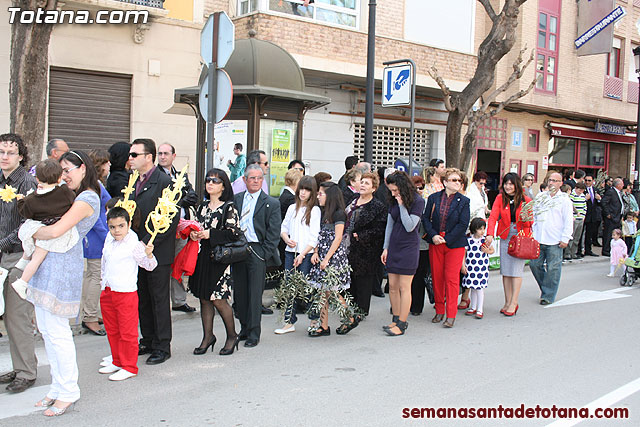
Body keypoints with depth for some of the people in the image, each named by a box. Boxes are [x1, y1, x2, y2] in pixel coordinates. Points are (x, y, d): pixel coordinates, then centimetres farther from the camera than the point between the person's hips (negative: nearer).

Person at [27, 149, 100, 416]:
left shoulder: (86, 199, -14)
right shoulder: (73, 196, 18)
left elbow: (57, 230, -22)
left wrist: (33, 233, -5)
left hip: (62, 268, -10)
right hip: (48, 264, 10)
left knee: (56, 331, -4)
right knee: (45, 329, 13)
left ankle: (68, 393, 8)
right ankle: (58, 387, 24)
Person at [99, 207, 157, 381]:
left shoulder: (134, 245, -13)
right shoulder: (109, 240, 8)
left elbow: (149, 266, -12)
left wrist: (149, 254, -31)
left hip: (126, 293, -7)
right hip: (107, 292, 7)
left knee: (127, 332, 0)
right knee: (112, 330, 18)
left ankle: (129, 367, 9)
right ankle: (117, 362, 32)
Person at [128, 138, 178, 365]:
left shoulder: (165, 182, -13)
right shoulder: (133, 181, 12)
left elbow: (171, 219, -17)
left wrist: (148, 244, -18)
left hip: (158, 253, -7)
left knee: (159, 299, 1)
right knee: (142, 298, 14)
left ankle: (162, 346, 12)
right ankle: (148, 341, 27)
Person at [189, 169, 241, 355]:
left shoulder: (229, 207, -6)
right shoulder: (202, 206, 13)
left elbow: (234, 233, -12)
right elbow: (196, 226, 20)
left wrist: (210, 234, -16)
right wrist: (193, 234, -2)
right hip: (201, 257, 6)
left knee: (219, 301, -5)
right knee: (204, 299, 9)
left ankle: (232, 336, 13)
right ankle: (207, 337, 20)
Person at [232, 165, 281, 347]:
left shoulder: (272, 203, 0)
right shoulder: (236, 199, 10)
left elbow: (274, 234, -2)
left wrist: (264, 255, -9)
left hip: (257, 252, -4)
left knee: (255, 294, -1)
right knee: (239, 292, 10)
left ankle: (254, 334, 9)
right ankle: (244, 329, 24)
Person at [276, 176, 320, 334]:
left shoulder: (315, 210, -4)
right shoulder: (292, 208, 12)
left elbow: (314, 238, -8)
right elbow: (283, 228, 18)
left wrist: (302, 255, -14)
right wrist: (287, 240, -4)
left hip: (307, 254, -5)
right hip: (290, 252, 5)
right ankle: (289, 322, 10)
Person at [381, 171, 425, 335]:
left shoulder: (418, 201, -9)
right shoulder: (393, 202, 10)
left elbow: (410, 226, -15)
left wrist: (402, 205, -16)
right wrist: (385, 248, 10)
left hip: (409, 248, -6)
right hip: (393, 247, 6)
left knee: (404, 287, -3)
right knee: (392, 286, 7)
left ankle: (401, 324, 3)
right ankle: (396, 319, 17)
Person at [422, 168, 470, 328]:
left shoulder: (463, 201, -1)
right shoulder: (433, 198, 5)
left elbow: (463, 224, -7)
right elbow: (426, 218, 4)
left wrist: (446, 239, -12)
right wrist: (433, 235, -10)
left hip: (454, 244, -2)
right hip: (435, 243, 2)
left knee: (451, 278, -3)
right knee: (437, 277, 6)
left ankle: (451, 315, 4)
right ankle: (439, 311, 19)